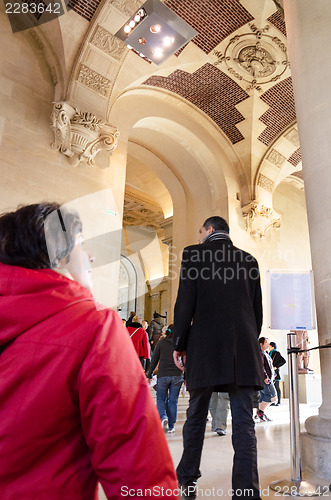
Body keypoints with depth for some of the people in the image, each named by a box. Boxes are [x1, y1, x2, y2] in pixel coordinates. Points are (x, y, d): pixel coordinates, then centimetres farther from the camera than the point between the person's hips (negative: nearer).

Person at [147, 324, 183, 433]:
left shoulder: (161, 343, 3)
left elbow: (154, 360, 3)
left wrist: (149, 375, 9)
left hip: (163, 375, -1)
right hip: (177, 375, 1)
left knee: (161, 398, 13)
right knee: (173, 400, 10)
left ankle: (163, 417, -11)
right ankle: (171, 426, 13)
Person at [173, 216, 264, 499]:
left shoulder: (193, 254, 0)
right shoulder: (249, 259, 12)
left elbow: (185, 303, -7)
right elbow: (257, 309, 12)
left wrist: (179, 344, 1)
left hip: (205, 348, -2)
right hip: (244, 350, 3)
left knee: (196, 416, 13)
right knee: (243, 420, 6)